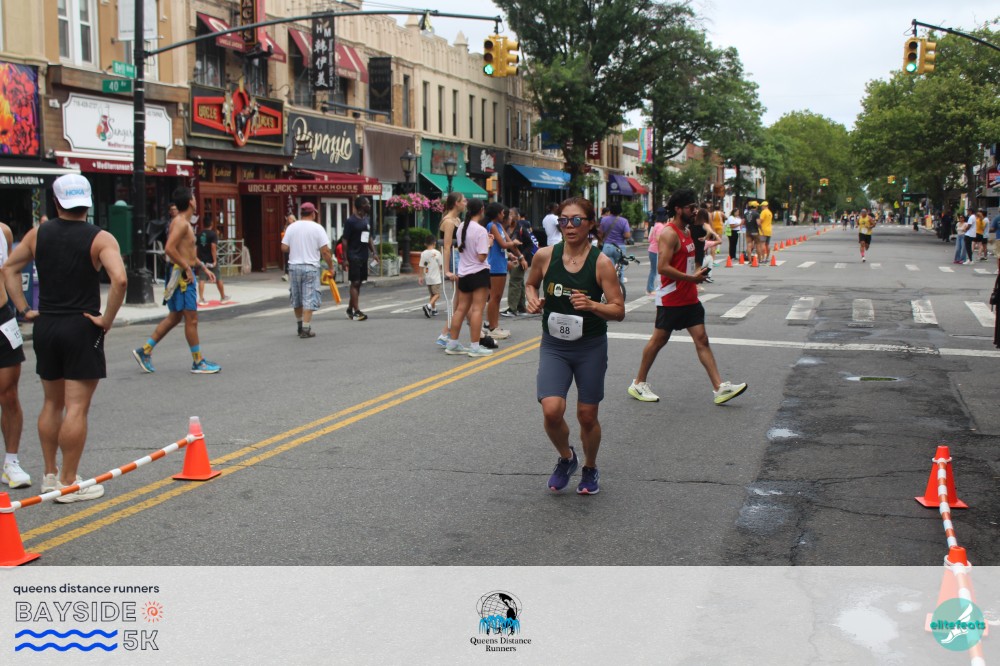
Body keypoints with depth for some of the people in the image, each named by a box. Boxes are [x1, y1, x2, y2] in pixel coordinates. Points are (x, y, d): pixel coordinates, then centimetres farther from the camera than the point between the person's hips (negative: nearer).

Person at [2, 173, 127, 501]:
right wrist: (107, 319, -13)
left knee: (52, 404, 18)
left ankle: (50, 474, 26)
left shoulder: (38, 234, 6)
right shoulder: (100, 239, -9)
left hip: (45, 326, 5)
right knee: (76, 407, -2)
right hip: (82, 327, -5)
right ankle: (69, 483, 2)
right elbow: (119, 279, -23)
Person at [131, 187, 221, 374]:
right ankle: (198, 362, 2)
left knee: (174, 317, 15)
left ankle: (145, 350, 18)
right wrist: (187, 268, -23)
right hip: (182, 275, -10)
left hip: (185, 274, 10)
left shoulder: (184, 223, 18)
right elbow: (170, 249, -27)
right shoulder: (180, 223, -15)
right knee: (191, 318, -4)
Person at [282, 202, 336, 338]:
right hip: (311, 267, -4)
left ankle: (300, 325, 28)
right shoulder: (317, 228, -6)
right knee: (309, 299, -1)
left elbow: (284, 248, 0)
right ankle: (306, 329, -5)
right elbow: (325, 250, -10)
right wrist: (331, 267, 0)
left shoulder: (292, 227, 3)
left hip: (294, 266, 4)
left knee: (297, 299, 16)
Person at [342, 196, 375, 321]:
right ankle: (356, 311, -10)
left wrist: (374, 252, 8)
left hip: (364, 256, 8)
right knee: (355, 283, -8)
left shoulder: (367, 220, 14)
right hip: (354, 257, -8)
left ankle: (350, 309, 18)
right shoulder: (351, 221, -10)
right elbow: (345, 241, -10)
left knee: (358, 283, 10)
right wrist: (345, 259, -14)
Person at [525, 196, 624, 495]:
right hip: (554, 346, 1)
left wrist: (592, 305, -27)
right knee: (551, 411, -16)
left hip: (591, 347, -1)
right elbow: (530, 283, 17)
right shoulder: (545, 256, -4)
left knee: (587, 415, 8)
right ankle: (566, 458, 15)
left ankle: (590, 469, 37)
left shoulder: (601, 262, -10)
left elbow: (619, 310, -9)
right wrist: (533, 300, -4)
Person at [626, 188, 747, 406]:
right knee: (659, 340, 2)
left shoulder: (686, 231, 15)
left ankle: (719, 388, -1)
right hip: (671, 299, -9)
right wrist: (691, 278, -22)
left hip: (689, 298, 9)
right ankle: (638, 384, 17)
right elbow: (663, 267, -24)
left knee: (702, 340, 2)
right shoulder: (669, 233, -15)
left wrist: (698, 272, 10)